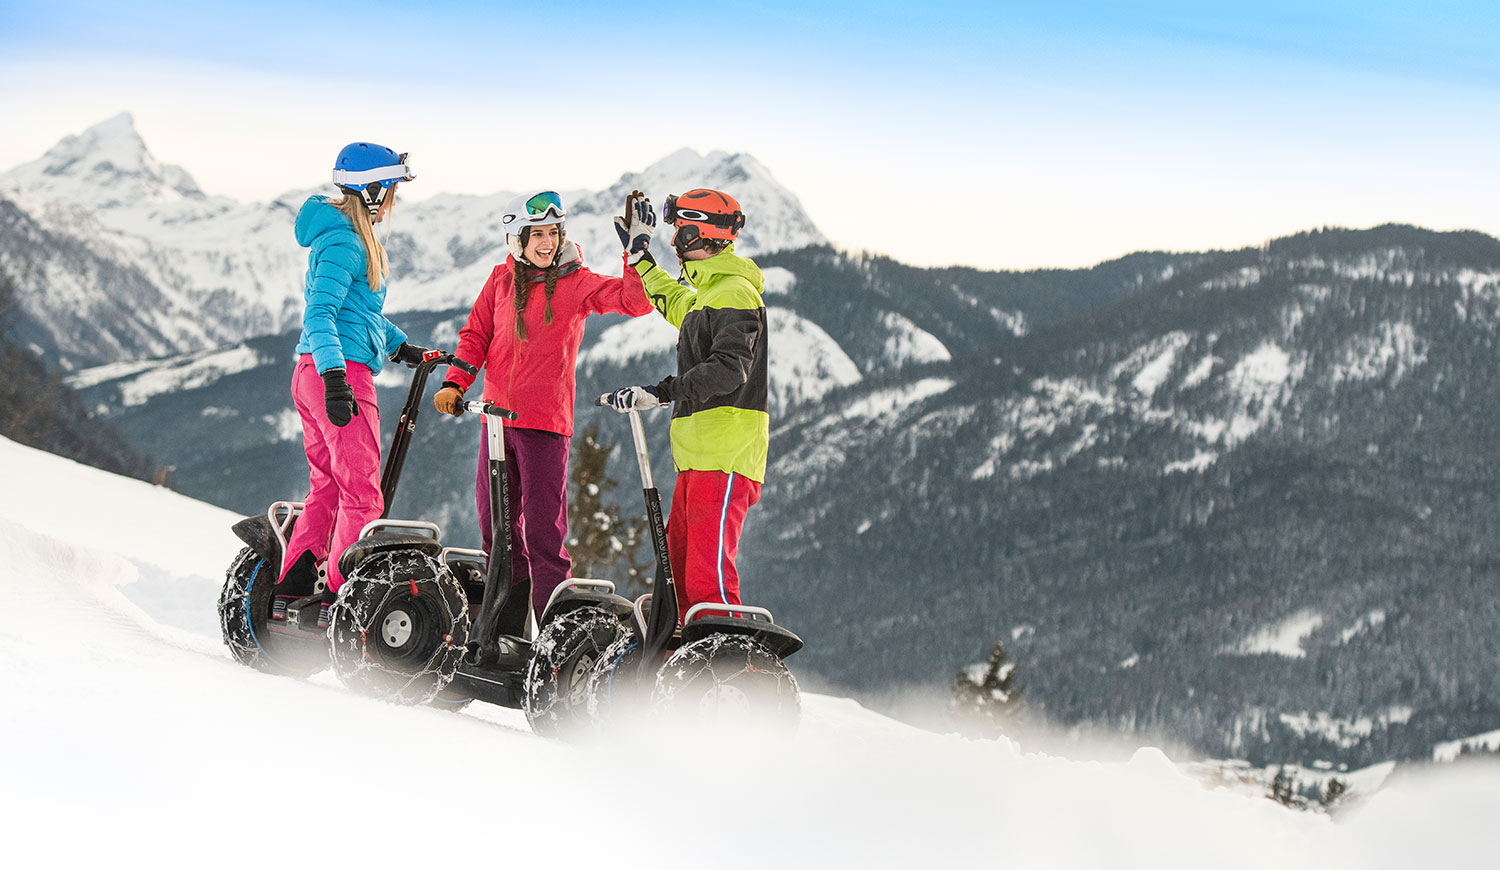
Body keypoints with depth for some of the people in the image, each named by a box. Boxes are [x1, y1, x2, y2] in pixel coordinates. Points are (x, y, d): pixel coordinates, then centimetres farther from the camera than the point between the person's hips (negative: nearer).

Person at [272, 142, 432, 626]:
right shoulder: (344, 243, -14)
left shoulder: (351, 237, 18)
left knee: (327, 490, 13)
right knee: (362, 495, -7)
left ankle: (290, 592, 13)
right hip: (343, 372, -10)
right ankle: (339, 600, -7)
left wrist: (400, 346, 34)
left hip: (313, 373, 10)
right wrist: (335, 378, -31)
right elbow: (320, 313, -23)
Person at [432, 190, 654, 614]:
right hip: (497, 416, 5)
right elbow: (477, 334, 15)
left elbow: (635, 301, -13)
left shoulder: (576, 284, -3)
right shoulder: (502, 279, 9)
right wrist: (455, 383, 4)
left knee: (543, 527, -7)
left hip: (546, 420, -5)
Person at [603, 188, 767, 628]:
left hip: (725, 459, -11)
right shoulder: (708, 294, 22)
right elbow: (674, 303, 46)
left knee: (709, 576, -17)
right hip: (698, 457, 11)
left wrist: (661, 392, -31)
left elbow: (729, 369, -26)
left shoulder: (735, 294, -11)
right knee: (680, 568, 14)